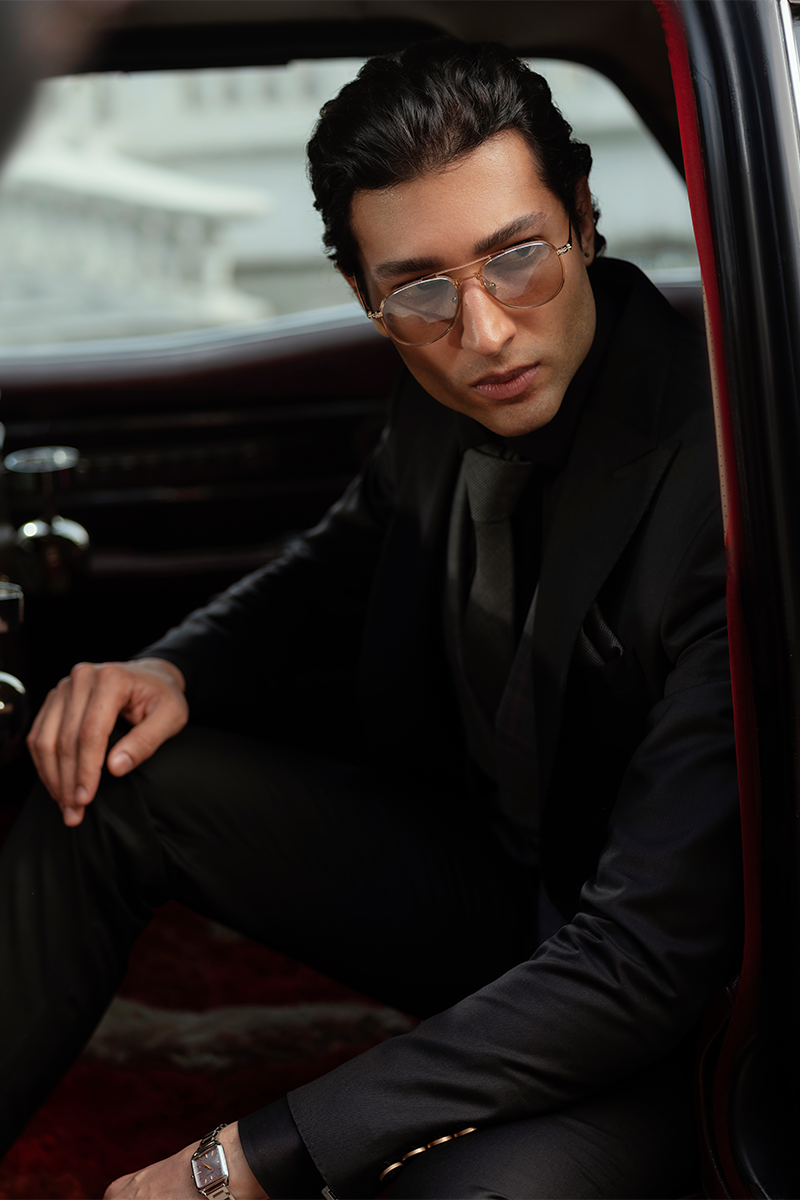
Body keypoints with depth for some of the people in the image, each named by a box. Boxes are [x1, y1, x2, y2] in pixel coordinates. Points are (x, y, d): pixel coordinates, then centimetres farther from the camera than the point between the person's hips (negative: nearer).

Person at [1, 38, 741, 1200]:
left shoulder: (724, 480, -31)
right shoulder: (444, 395, -8)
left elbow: (646, 960, -31)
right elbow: (350, 558, 17)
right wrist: (174, 669, -6)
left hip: (675, 1011, -7)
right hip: (494, 874, 7)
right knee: (113, 786, -2)